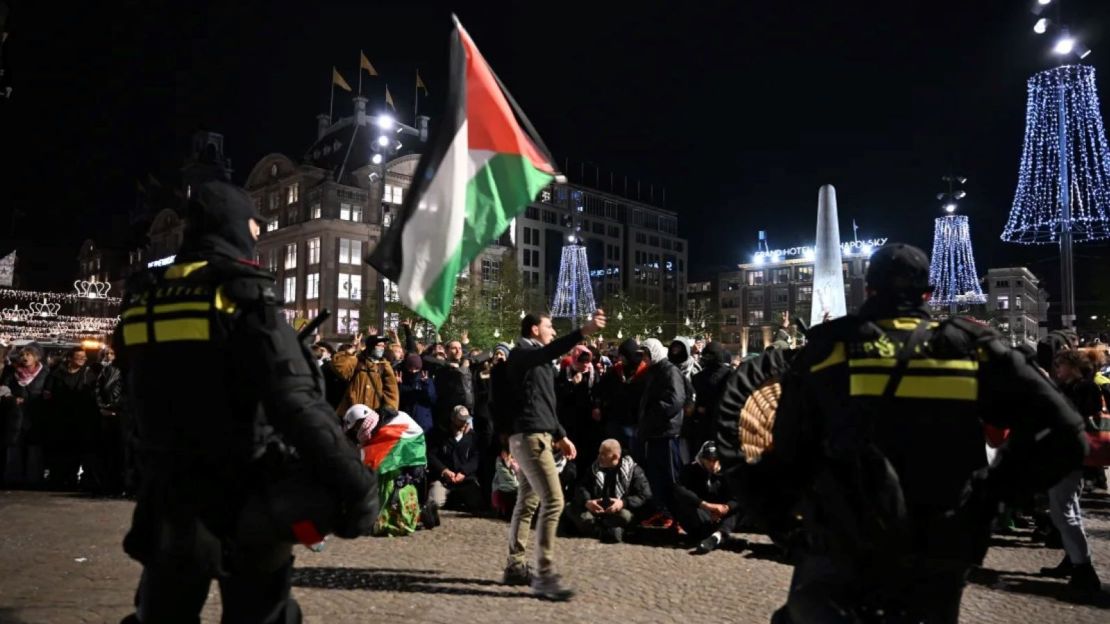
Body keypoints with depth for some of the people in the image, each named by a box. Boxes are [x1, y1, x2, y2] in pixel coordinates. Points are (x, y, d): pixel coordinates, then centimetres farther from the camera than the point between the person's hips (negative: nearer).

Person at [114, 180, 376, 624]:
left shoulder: (143, 299, 5)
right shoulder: (245, 296, -15)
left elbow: (137, 404, 16)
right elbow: (297, 401, -26)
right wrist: (351, 481, -26)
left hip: (167, 498, 6)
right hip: (243, 500, -5)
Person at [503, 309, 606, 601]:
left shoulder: (538, 359, 20)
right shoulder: (521, 353, -9)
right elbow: (549, 352, -33)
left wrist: (560, 435, 22)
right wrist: (583, 331, -42)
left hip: (538, 436, 10)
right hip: (529, 436, -10)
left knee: (528, 502, 12)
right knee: (553, 500, -14)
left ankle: (515, 566, 20)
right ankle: (544, 575, -11)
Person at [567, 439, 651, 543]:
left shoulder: (632, 470, -4)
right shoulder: (595, 467, 8)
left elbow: (646, 495, -13)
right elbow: (581, 487, -1)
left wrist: (624, 503, -29)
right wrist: (586, 501, -23)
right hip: (596, 510, 4)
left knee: (625, 515, -38)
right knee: (571, 508, -23)